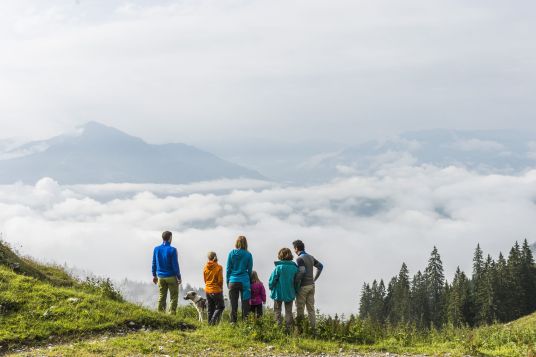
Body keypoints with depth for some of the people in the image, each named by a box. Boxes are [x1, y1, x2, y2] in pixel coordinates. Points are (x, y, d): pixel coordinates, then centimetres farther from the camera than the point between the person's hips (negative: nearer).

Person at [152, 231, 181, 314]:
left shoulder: (156, 249, 1)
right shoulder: (172, 250, -14)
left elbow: (154, 263, 7)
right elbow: (175, 265, -12)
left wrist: (154, 275, 17)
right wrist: (179, 277, -3)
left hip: (161, 277, 5)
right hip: (171, 277, -4)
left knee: (161, 297, 12)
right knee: (174, 297, 4)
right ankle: (172, 313, -1)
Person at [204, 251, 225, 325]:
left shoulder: (205, 268, 1)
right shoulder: (218, 267, -13)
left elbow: (205, 280, 9)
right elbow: (220, 280, -10)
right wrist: (221, 288, 7)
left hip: (207, 290, 5)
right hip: (216, 290, -5)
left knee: (210, 308, 13)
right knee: (220, 307, 6)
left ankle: (210, 323, 11)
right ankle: (213, 321, -10)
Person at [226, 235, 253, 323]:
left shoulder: (231, 253, -1)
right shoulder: (248, 255, -3)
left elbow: (228, 269, 3)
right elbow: (250, 270, 4)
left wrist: (228, 281, 11)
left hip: (233, 282, 1)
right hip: (244, 282, -1)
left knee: (233, 305, 5)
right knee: (245, 304, 3)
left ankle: (233, 323, 4)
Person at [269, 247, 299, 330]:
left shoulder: (278, 267, -16)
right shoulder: (294, 268, -7)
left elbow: (272, 280, -12)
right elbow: (297, 282, 0)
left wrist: (271, 288, 8)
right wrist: (295, 291, 14)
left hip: (279, 293, -3)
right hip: (290, 294, 3)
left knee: (277, 311, 12)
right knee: (288, 312, 14)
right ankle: (288, 328, 12)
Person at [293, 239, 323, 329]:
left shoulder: (299, 259, -14)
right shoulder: (311, 257, 11)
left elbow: (302, 271, -27)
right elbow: (320, 266, 20)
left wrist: (295, 281, -16)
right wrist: (314, 278, 19)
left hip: (303, 286, -7)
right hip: (311, 285, 7)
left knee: (300, 308, 1)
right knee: (311, 308, 8)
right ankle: (313, 327, 7)